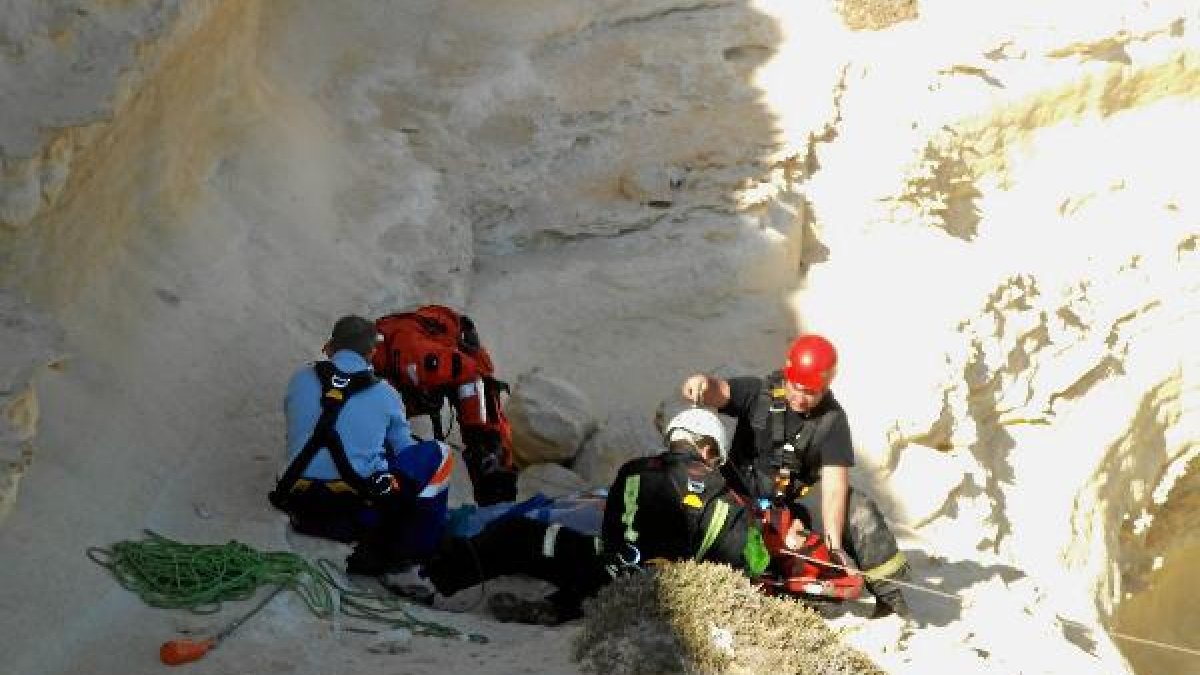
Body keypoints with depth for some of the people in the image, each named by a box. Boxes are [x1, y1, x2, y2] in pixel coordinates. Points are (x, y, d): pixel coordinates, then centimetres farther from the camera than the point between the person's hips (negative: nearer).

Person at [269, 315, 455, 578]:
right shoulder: (385, 394, 2)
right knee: (437, 455, 13)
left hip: (304, 511, 5)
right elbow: (404, 449, 15)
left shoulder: (300, 380, 8)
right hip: (361, 514, -5)